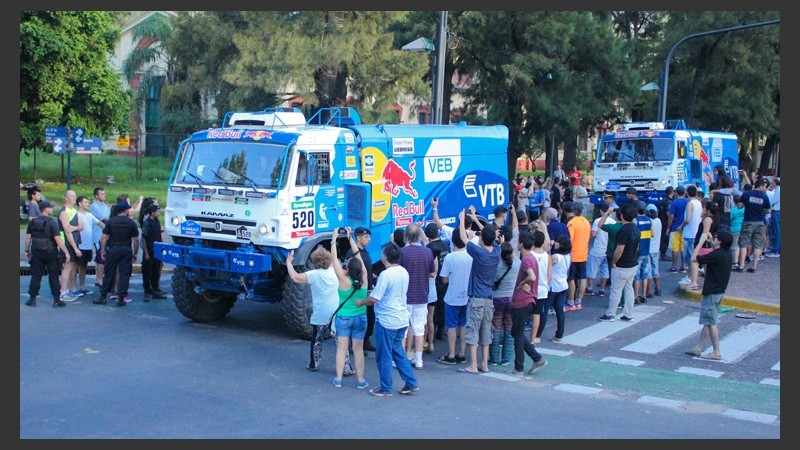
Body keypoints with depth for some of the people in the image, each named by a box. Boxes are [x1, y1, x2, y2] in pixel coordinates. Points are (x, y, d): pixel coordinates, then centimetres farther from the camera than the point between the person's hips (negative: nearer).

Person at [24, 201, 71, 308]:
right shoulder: (51, 223, -12)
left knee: (36, 276, 10)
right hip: (50, 253, -4)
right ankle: (56, 300, 5)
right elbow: (58, 240, -18)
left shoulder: (32, 222, 3)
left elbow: (28, 237, 7)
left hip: (36, 253, 4)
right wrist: (66, 252, -15)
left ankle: (32, 299, 12)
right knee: (54, 276, 3)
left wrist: (27, 250, 18)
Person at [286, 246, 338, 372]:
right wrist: (324, 252, 29)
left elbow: (295, 277, -24)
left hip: (320, 316, -3)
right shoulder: (334, 272, -1)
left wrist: (289, 262, -13)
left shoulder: (314, 275, -14)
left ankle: (314, 364, 28)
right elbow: (332, 262, 24)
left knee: (317, 340, 17)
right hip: (336, 314, 3)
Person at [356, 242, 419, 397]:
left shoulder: (385, 275, -21)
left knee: (384, 355, 5)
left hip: (386, 321, -8)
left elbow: (374, 298, -20)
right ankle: (411, 383, 18)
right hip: (402, 319, 8)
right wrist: (375, 289, 21)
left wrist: (361, 302, -1)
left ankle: (386, 389, 15)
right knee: (398, 351, 20)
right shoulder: (404, 272, 4)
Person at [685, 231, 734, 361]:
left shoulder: (716, 255, -23)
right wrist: (711, 242, 19)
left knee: (711, 322, -3)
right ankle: (698, 348, 21)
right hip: (719, 291, 10)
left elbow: (694, 258, -18)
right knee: (708, 321, 14)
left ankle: (716, 352, 0)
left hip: (711, 293, -10)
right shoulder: (726, 253, 3)